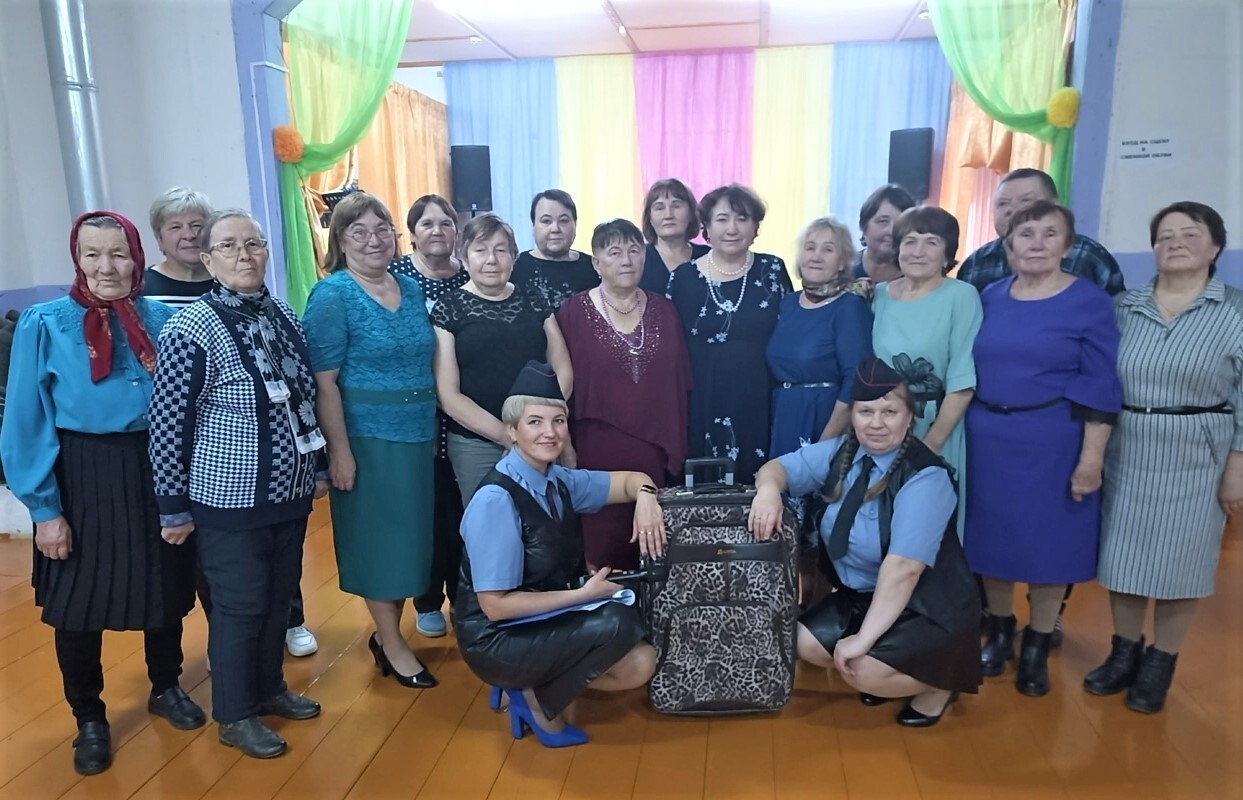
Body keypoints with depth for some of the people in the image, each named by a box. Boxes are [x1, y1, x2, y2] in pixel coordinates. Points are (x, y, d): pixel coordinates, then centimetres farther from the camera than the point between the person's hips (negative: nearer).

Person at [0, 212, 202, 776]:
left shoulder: (163, 320, -1)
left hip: (157, 473, 2)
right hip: (82, 478, -2)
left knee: (166, 589, 16)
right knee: (78, 604, 10)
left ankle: (166, 688, 40)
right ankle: (89, 718, 33)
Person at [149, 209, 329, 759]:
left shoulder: (285, 316, 4)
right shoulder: (190, 329, -15)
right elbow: (169, 421, -12)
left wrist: (318, 466, 15)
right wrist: (173, 506, -9)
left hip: (289, 490, 6)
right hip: (230, 497, -6)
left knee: (279, 596, 18)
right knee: (240, 605, 7)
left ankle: (269, 686, 39)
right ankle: (235, 715, 27)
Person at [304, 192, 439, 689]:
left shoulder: (411, 289, 8)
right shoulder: (331, 295, -10)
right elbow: (324, 382, -14)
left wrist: (433, 429, 14)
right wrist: (339, 450, -17)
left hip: (418, 435, 6)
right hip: (367, 438, -6)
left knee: (410, 534, 13)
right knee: (378, 537, 5)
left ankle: (386, 632, 32)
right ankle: (392, 645, 22)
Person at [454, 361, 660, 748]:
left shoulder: (560, 481, -3)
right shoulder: (495, 500, -24)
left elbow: (632, 480, 10)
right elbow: (496, 606, -22)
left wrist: (645, 498, -14)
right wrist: (583, 593, -20)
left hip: (547, 619, 7)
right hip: (497, 640, -7)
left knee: (640, 666, -7)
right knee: (617, 622, -25)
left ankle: (535, 682, 9)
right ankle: (541, 702, -1)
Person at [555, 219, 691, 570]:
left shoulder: (664, 310, 8)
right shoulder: (573, 312, -2)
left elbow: (680, 383, 10)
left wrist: (676, 446, 7)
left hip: (654, 448, 3)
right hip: (597, 450, -3)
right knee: (602, 540, 3)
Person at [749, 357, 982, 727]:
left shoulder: (925, 478, -25)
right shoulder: (842, 452, -4)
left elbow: (903, 568, -31)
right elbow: (779, 467, 0)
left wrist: (864, 638, -31)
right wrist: (769, 490, -25)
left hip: (929, 607, -7)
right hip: (862, 594, 7)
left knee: (863, 669, -25)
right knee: (805, 643, -7)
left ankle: (938, 683, 7)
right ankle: (887, 675, 16)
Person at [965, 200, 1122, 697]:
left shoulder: (1090, 301, -7)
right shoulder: (990, 297, 5)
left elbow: (1100, 388, -9)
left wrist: (1091, 457, -13)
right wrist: (955, 432, 7)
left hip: (1052, 443, -3)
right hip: (987, 438, 4)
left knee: (1047, 541, 7)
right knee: (991, 536, 12)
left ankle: (1036, 650, 26)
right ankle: (999, 635, 32)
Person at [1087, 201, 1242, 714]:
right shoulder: (1126, 307, 3)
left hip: (1196, 459, -2)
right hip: (1126, 453, 2)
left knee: (1180, 561, 7)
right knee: (1123, 554, 9)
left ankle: (1160, 665, 24)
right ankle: (1124, 653, 27)